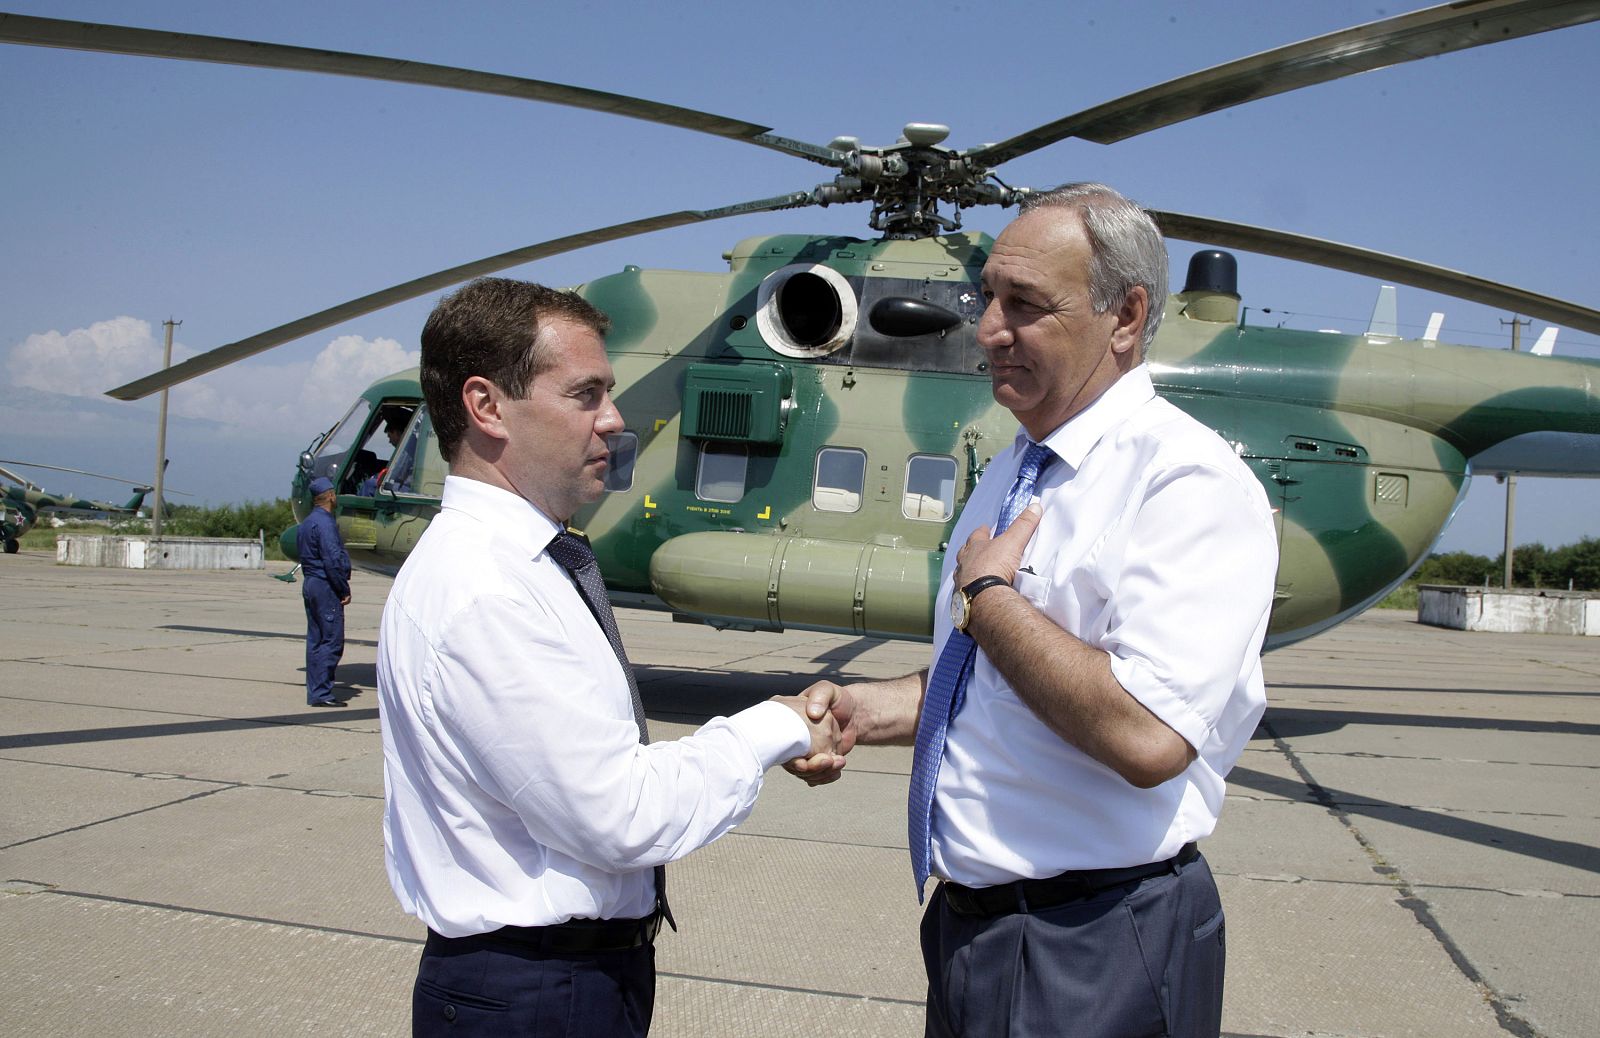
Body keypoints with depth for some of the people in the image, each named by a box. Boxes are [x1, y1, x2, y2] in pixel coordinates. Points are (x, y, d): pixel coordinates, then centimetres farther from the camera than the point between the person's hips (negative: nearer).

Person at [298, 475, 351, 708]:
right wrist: (344, 590, -12)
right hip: (325, 586, -10)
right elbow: (333, 560, -20)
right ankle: (321, 693, -8)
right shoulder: (324, 523, -14)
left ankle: (315, 692, 14)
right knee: (332, 640, -7)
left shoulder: (307, 522, 17)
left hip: (310, 584, 10)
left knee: (315, 640, 11)